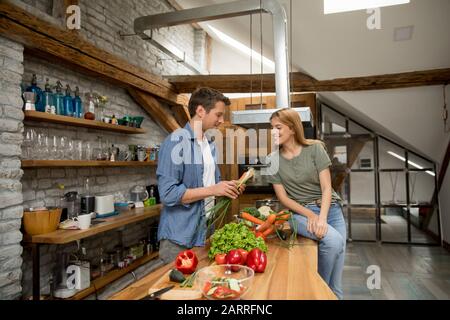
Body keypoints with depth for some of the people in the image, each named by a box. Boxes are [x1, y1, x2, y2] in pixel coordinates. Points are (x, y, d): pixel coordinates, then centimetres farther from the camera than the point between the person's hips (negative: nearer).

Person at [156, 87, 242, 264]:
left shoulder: (211, 144, 10)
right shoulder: (176, 141, -16)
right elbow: (168, 193, -22)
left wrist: (226, 187, 0)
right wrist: (213, 190, -21)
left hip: (206, 232, 8)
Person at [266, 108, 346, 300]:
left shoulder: (314, 149, -4)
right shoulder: (273, 160, -1)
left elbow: (326, 188, -9)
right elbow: (283, 197, -3)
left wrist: (322, 218, -23)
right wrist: (310, 214, -16)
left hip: (330, 209, 1)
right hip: (300, 212, -1)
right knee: (333, 240, -30)